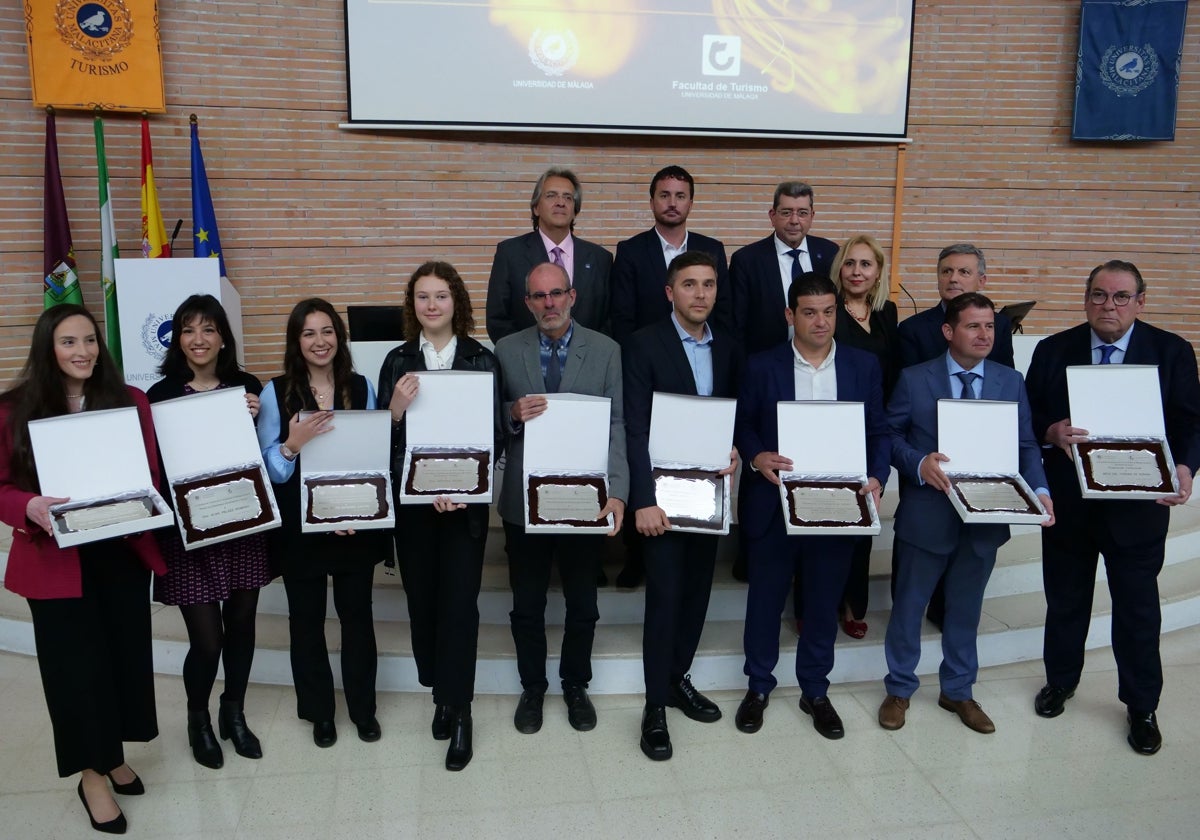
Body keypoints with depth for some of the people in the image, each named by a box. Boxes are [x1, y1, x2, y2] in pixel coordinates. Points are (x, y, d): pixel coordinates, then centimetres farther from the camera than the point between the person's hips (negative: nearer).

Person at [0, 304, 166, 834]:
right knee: (76, 663, 6)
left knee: (125, 653, 13)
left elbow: (151, 472, 3)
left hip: (124, 551, 3)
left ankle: (113, 755, 35)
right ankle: (92, 773, 23)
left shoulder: (130, 401, 1)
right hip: (56, 561, -3)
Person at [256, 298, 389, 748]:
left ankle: (362, 706, 29)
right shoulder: (276, 392, -6)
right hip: (299, 527, -1)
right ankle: (318, 711, 30)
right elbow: (272, 471, -7)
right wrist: (292, 444, -27)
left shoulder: (360, 387, 0)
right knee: (306, 618, 11)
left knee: (357, 615, 10)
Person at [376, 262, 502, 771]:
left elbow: (495, 435, -3)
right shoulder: (398, 362, 3)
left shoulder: (481, 361, -2)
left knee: (459, 602, -3)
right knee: (422, 598, 9)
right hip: (411, 499, 2)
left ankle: (458, 708, 11)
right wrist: (396, 409, -20)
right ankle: (442, 692, 29)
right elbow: (383, 438, 1)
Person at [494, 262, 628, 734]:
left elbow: (617, 425, -7)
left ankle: (576, 685, 38)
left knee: (582, 603, 16)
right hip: (524, 499, 1)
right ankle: (532, 687, 36)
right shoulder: (506, 351, 1)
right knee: (527, 605, 14)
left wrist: (617, 492, -18)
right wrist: (513, 412, -20)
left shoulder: (606, 351, -3)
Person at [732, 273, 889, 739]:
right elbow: (742, 425, 2)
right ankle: (758, 686, 32)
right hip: (773, 506, -1)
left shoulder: (864, 365, 2)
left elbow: (878, 431, 5)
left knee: (824, 603, 14)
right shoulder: (762, 366, -3)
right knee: (765, 600, 12)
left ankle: (815, 691, 33)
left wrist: (876, 478, -11)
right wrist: (756, 456, -17)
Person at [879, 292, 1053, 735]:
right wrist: (918, 464, -21)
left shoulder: (1010, 381, 3)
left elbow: (1025, 445, 2)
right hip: (927, 513, -2)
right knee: (909, 605, 10)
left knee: (965, 608, 17)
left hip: (985, 516, 3)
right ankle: (899, 689, 29)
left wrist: (1039, 490, -14)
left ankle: (958, 691, 36)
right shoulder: (914, 379, -5)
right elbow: (890, 435, -3)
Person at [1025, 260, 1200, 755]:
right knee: (1065, 599, 17)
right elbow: (1029, 416, -1)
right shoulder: (1053, 351, -1)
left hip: (1138, 505, -1)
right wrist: (1051, 433, -23)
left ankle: (1142, 706, 30)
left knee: (1138, 608, 11)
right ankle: (1060, 680, 39)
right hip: (1068, 502, 1)